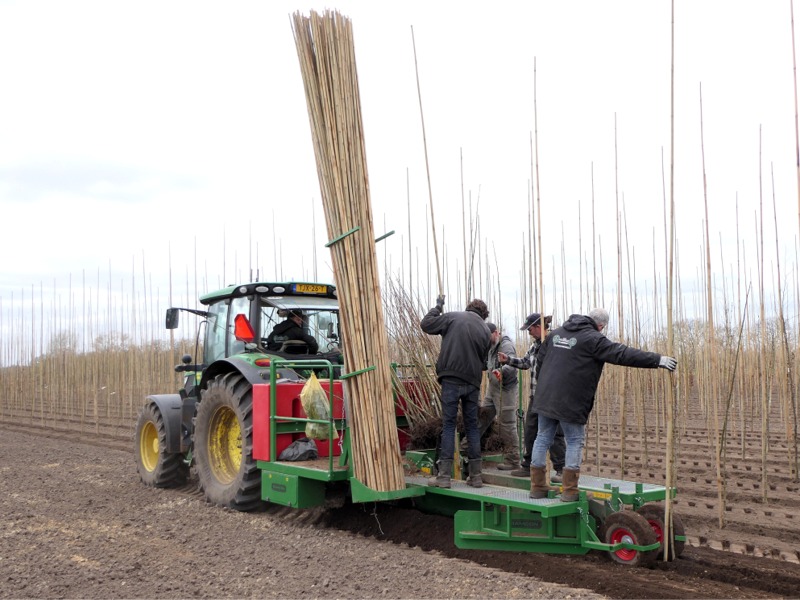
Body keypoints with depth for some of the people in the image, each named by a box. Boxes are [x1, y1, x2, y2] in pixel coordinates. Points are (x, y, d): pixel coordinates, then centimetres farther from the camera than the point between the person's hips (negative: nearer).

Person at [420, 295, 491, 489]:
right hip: (473, 381, 3)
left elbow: (425, 324, 5)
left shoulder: (453, 317, -1)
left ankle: (444, 476, -3)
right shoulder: (485, 329, 9)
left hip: (451, 379, -3)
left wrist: (438, 306, 18)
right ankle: (475, 476, 13)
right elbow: (484, 359, 13)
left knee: (448, 425, 0)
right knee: (472, 426, 11)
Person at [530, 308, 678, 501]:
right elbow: (623, 354, -15)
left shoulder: (555, 333, 11)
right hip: (570, 403, -6)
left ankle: (537, 487, 16)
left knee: (543, 438, 13)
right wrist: (658, 360, -12)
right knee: (575, 442, 6)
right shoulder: (593, 339, -10)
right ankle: (569, 490, 5)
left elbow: (540, 360, 20)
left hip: (545, 398, 6)